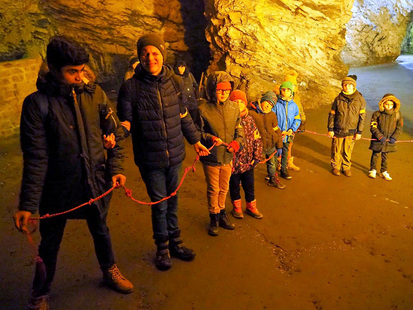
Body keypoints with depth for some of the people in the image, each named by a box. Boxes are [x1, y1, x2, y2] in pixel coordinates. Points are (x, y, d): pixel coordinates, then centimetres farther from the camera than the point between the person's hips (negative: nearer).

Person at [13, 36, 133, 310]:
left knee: (101, 230, 23)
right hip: (57, 189, -2)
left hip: (96, 184, 3)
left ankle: (110, 271, 50)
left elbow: (115, 134, 3)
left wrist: (116, 168, -9)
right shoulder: (37, 103, -13)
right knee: (50, 243, 15)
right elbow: (36, 158, -15)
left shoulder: (94, 94, -4)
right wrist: (28, 204, -18)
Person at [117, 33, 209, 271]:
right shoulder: (131, 87, -10)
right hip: (150, 158, -3)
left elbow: (183, 115, 12)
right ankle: (162, 248, 29)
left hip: (175, 155, 3)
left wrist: (195, 140, 18)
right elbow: (126, 120, -7)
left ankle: (175, 242, 35)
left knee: (172, 201, 16)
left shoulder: (174, 82, 1)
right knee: (159, 203, 8)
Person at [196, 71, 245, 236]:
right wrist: (210, 138, -25)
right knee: (213, 190, 11)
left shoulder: (234, 108, -1)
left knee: (224, 188, 20)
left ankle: (222, 213, 42)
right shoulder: (203, 109, -14)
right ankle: (214, 217, 33)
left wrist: (237, 141, -12)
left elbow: (239, 129, 7)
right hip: (211, 158, -4)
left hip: (228, 156, 4)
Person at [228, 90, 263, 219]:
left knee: (249, 185, 16)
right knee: (234, 185, 14)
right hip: (233, 161, -3)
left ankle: (251, 207, 36)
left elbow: (257, 139, 6)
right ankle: (237, 207, 35)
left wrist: (257, 157, 1)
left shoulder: (250, 120, 2)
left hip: (248, 161, 3)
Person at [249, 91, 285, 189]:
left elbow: (277, 131, 6)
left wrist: (279, 146, 6)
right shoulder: (251, 113, -13)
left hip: (271, 145, 4)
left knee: (272, 163, 21)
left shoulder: (272, 115, 0)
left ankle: (273, 179, 44)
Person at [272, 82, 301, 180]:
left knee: (285, 153, 15)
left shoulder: (294, 105, 3)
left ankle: (283, 170, 31)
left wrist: (292, 129, -9)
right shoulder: (276, 104, -8)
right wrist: (279, 131, -14)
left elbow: (297, 119, 7)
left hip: (288, 135, 3)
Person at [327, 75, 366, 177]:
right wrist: (330, 129, 0)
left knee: (348, 151, 9)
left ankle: (346, 167, 28)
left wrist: (359, 132, 0)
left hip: (351, 131, 0)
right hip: (338, 130, 0)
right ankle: (336, 167, 27)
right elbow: (332, 114, 4)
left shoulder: (360, 99, -3)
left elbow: (362, 116, 1)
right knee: (337, 150, 9)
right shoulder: (338, 99, -3)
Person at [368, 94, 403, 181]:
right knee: (375, 155, 9)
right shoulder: (377, 114, -11)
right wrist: (380, 136, -17)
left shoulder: (397, 114, -4)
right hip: (378, 140, -2)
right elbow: (373, 127, -9)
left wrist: (394, 137, -8)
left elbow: (399, 127, 4)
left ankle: (384, 171, 28)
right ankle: (373, 170, 27)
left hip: (389, 141, 2)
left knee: (385, 156, 13)